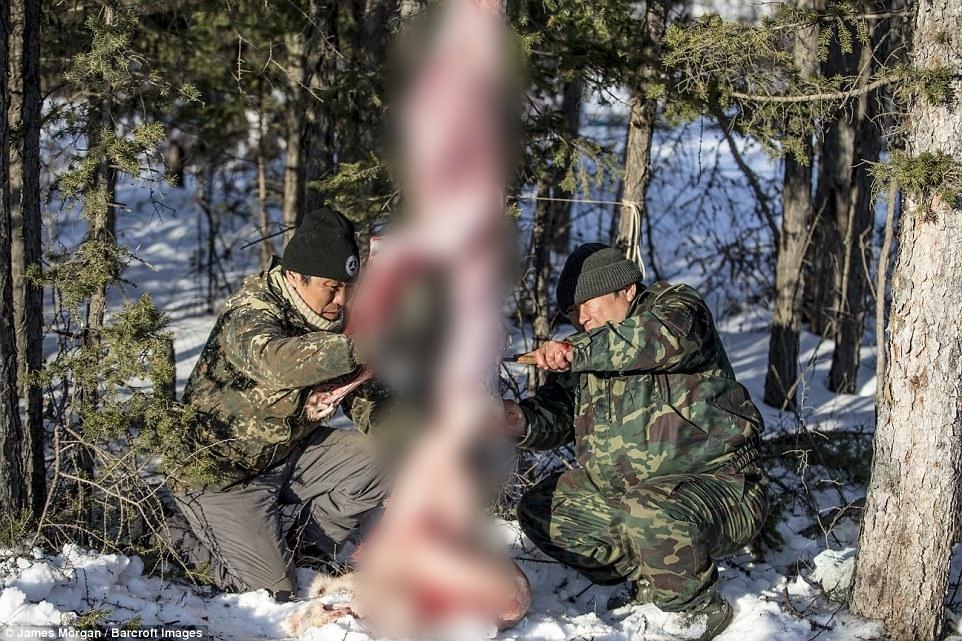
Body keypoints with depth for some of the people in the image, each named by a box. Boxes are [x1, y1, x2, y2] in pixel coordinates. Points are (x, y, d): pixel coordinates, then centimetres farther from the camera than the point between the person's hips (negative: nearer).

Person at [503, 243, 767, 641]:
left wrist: (578, 354, -29)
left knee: (649, 516, -38)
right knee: (539, 512, 3)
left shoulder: (676, 305, -8)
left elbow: (668, 336, -33)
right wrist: (522, 420, -18)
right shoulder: (586, 351, 13)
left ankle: (703, 607, -9)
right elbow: (556, 416, 6)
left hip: (716, 484, -8)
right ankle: (646, 580, 8)